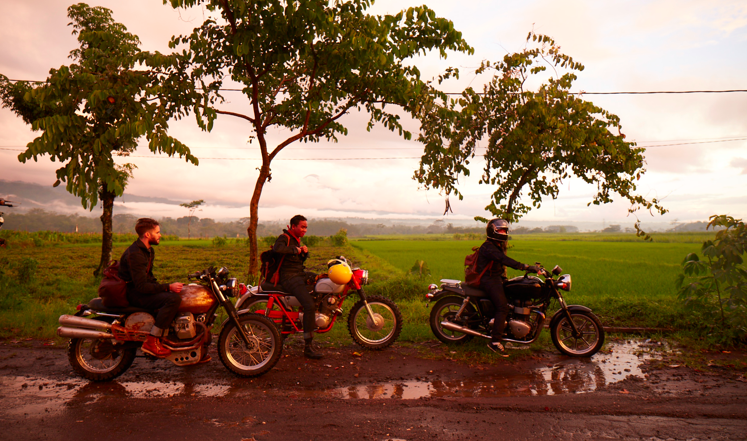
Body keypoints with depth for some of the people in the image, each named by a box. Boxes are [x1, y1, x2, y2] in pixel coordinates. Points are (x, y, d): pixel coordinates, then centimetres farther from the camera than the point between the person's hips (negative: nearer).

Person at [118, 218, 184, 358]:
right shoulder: (135, 254, -21)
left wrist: (165, 288, 5)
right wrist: (168, 287, -23)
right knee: (173, 298, -27)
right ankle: (151, 342, -24)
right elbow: (142, 286, -27)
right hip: (133, 293, -10)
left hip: (142, 289, 10)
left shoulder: (149, 251, 12)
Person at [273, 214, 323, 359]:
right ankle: (307, 347, -21)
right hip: (289, 277, -10)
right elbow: (277, 248, -32)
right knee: (310, 306, -25)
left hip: (300, 274, 10)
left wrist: (304, 252, 3)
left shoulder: (297, 240, 21)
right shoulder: (284, 238, -8)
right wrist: (295, 249, -19)